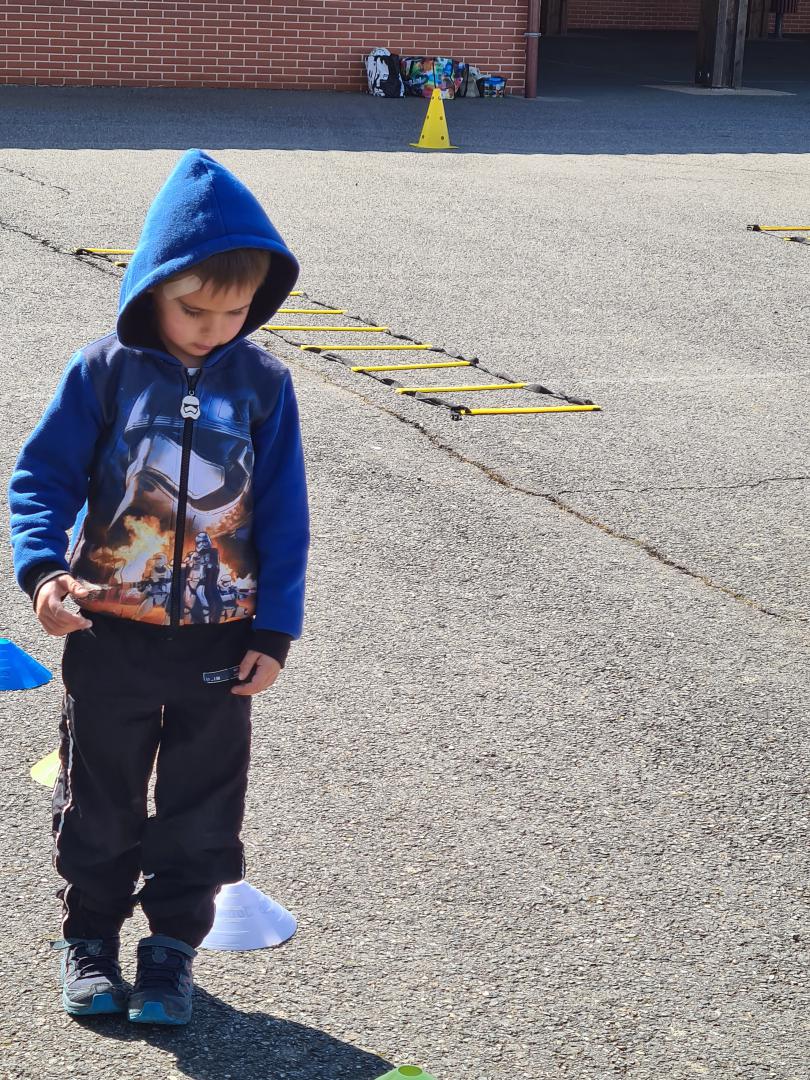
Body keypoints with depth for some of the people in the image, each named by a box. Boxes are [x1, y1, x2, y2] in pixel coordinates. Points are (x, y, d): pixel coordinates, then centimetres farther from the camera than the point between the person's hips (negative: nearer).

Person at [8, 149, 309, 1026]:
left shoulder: (261, 382, -5)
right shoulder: (104, 371, -10)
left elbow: (282, 515, -1)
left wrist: (274, 630, -4)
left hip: (221, 640, 1)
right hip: (110, 634, -1)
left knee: (203, 807, 12)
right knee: (99, 799, 14)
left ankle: (172, 945, 28)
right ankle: (90, 936, 32)